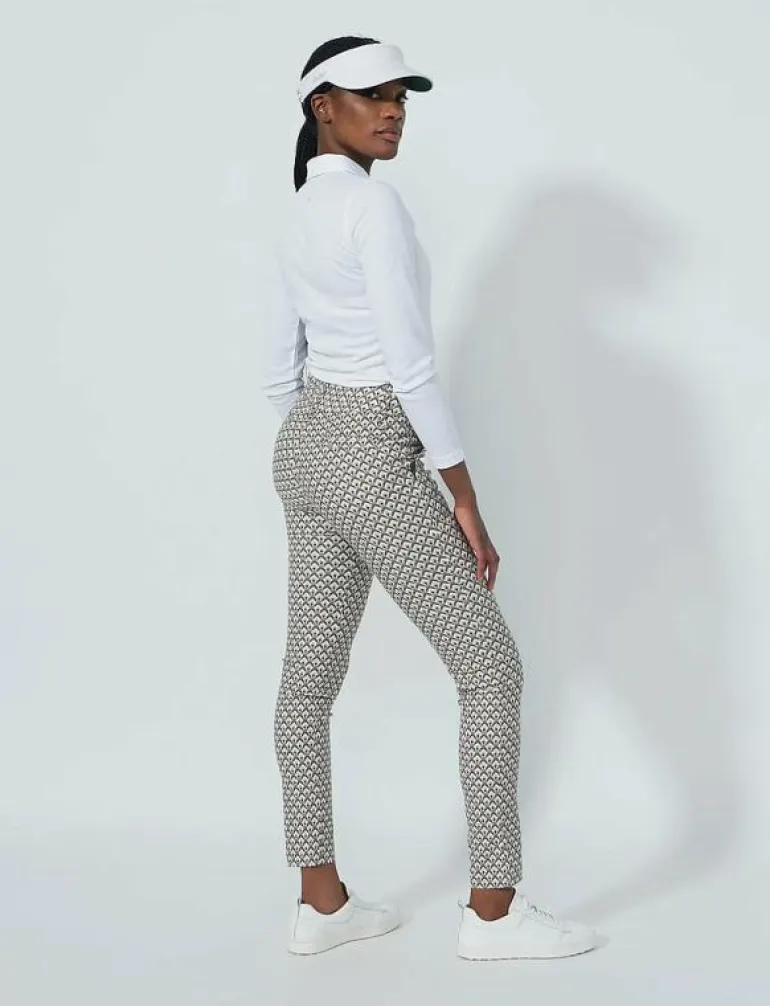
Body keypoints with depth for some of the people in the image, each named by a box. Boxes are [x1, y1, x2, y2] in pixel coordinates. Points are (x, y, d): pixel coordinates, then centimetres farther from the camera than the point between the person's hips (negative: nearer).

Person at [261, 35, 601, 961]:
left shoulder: (295, 222, 12)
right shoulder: (373, 202, -17)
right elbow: (410, 363, -21)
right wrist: (466, 500, -16)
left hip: (305, 452, 10)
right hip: (374, 462, -10)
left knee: (312, 674, 10)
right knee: (490, 665, -2)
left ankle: (320, 902, 19)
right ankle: (493, 909, 3)